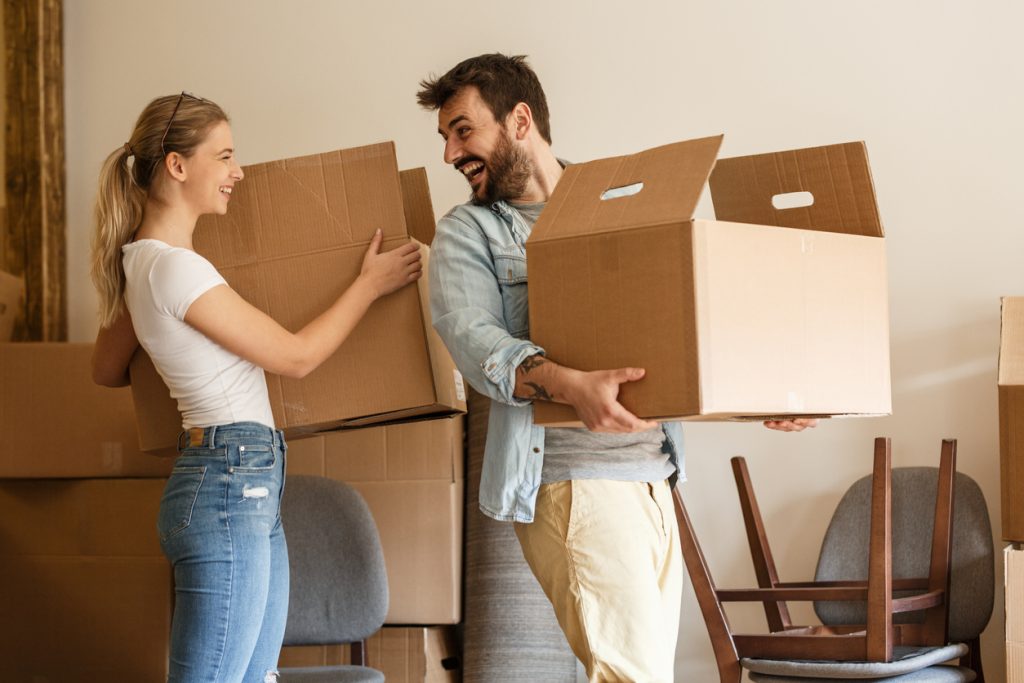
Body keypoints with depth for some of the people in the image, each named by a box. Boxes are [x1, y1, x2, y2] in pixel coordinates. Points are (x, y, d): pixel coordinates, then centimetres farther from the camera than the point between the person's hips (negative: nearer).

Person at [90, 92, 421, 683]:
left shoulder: (141, 260, 13)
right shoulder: (174, 268, -17)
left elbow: (107, 371, 27)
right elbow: (296, 355, -10)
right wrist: (371, 284, 1)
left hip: (251, 491, 10)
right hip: (228, 488, -10)